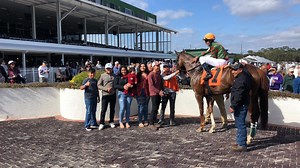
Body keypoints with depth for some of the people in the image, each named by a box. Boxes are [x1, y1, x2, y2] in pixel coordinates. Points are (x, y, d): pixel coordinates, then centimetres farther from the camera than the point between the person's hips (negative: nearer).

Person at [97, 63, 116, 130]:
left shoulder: (114, 76, 8)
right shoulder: (102, 76, 1)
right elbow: (99, 85, -2)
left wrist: (114, 88, -3)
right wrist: (106, 89, -14)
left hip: (113, 95, 3)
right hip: (105, 95, -3)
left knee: (112, 109, 11)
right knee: (103, 110, -2)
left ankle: (111, 122, 25)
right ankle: (101, 123, 8)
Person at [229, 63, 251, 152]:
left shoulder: (241, 80, -22)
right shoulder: (245, 76, 12)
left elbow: (238, 95, -24)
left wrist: (233, 106, -22)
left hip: (241, 105, -11)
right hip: (242, 105, 11)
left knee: (240, 124, -5)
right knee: (240, 124, 19)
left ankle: (242, 145, 2)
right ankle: (241, 142, 30)